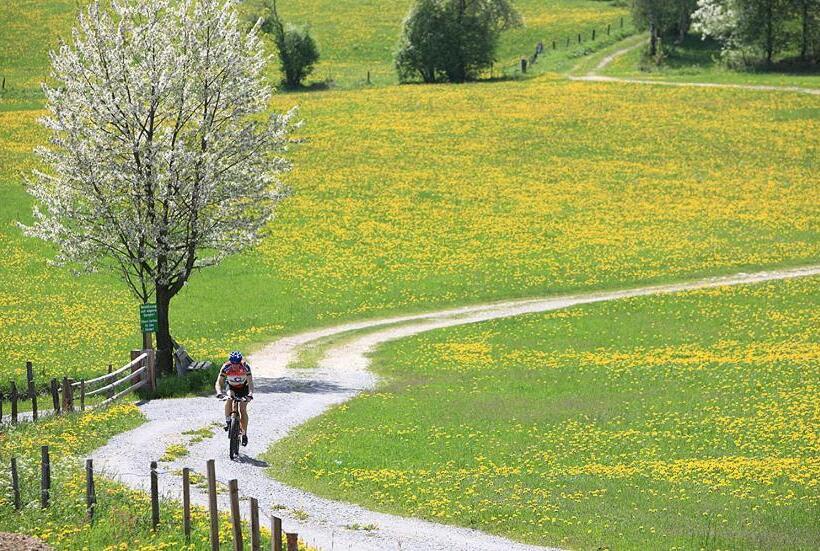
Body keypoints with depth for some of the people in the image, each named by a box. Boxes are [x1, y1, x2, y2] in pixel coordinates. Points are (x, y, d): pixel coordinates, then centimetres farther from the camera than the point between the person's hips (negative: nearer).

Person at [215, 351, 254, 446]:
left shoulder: (245, 367, -32)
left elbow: (250, 382, -36)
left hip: (243, 388, -1)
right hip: (232, 388, 1)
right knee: (229, 399, -32)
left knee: (243, 409, -10)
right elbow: (218, 383, -31)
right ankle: (227, 421, -19)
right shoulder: (226, 367, -29)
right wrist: (219, 392, -50)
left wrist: (250, 394, -54)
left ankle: (244, 434, 0)